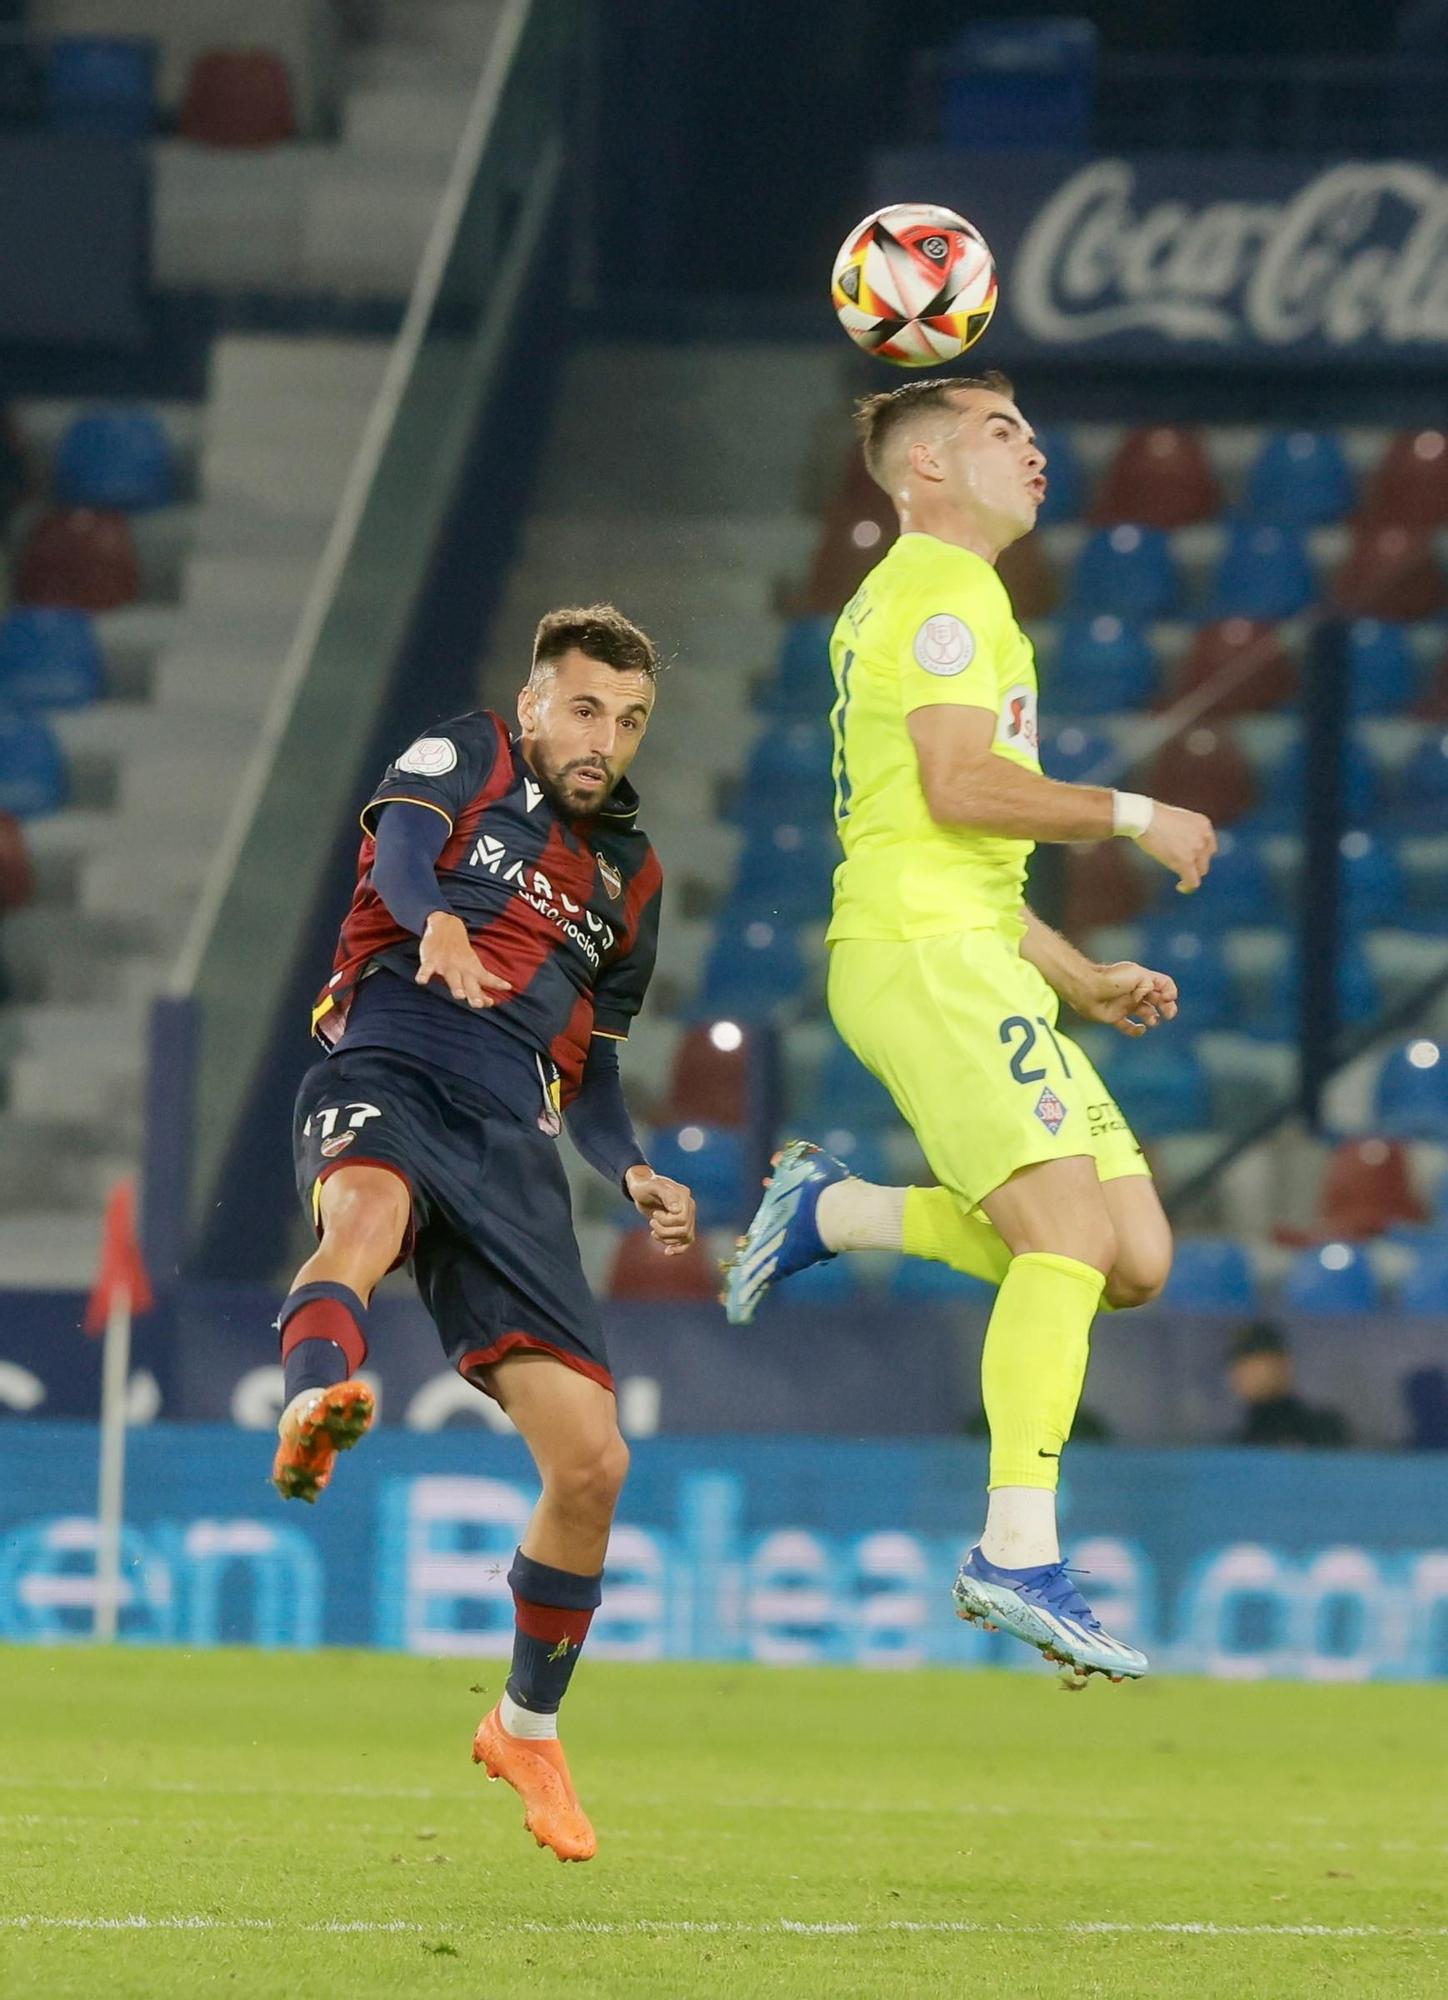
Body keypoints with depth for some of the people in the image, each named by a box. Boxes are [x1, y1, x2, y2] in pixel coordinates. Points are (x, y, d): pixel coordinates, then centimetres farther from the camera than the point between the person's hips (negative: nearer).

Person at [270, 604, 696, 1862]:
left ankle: (528, 1725, 19)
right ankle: (315, 1408, -75)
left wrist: (633, 1174, 13)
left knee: (592, 1460, -3)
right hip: (386, 1077, -5)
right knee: (368, 1207, -43)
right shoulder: (466, 760, 11)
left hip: (509, 1144, 5)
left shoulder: (630, 876, 26)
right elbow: (401, 844, -13)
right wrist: (437, 924, -36)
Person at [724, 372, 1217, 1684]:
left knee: (1136, 1260, -1)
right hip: (923, 951, -10)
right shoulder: (945, 585, -2)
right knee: (1070, 1232, -21)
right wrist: (1129, 815, -7)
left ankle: (832, 1212, 8)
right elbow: (958, 786, -16)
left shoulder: (925, 598, 29)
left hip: (976, 961, 10)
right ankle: (1019, 1560, -25)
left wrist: (1087, 982, 25)